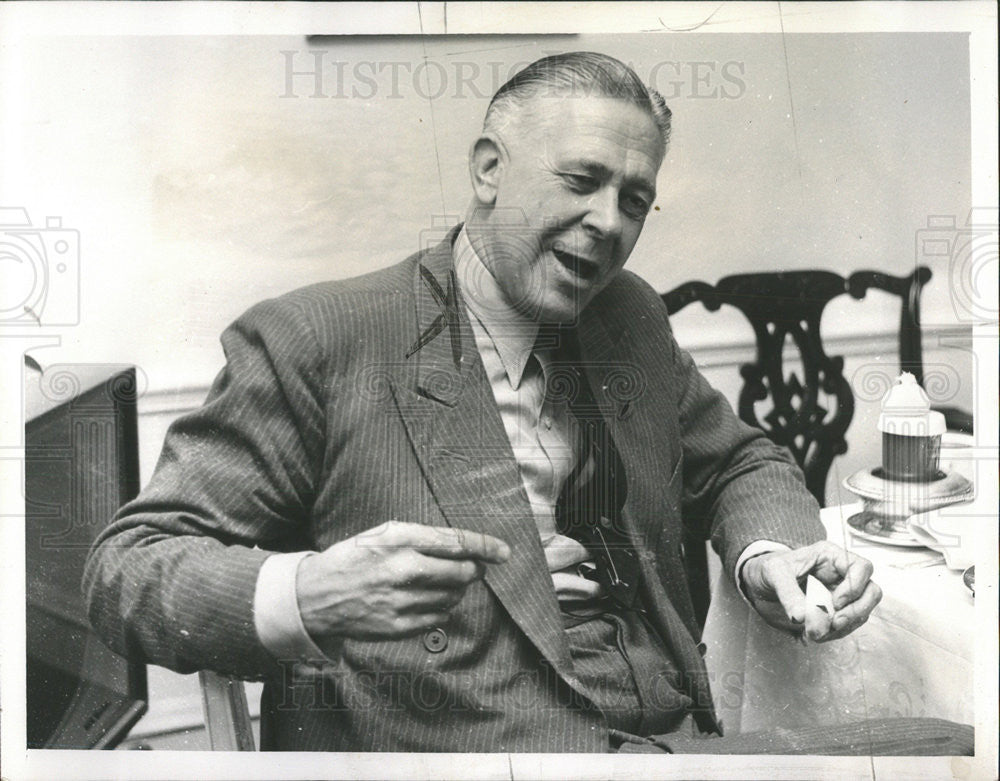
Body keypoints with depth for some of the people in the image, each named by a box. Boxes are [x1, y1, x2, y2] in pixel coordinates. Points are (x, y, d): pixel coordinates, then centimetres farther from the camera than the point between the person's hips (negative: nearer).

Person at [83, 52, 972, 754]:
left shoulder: (632, 321, 14)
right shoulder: (311, 342, -4)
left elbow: (735, 461, 28)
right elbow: (127, 565, -5)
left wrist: (769, 556, 4)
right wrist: (306, 597, -27)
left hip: (677, 739, 8)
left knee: (952, 743, -14)